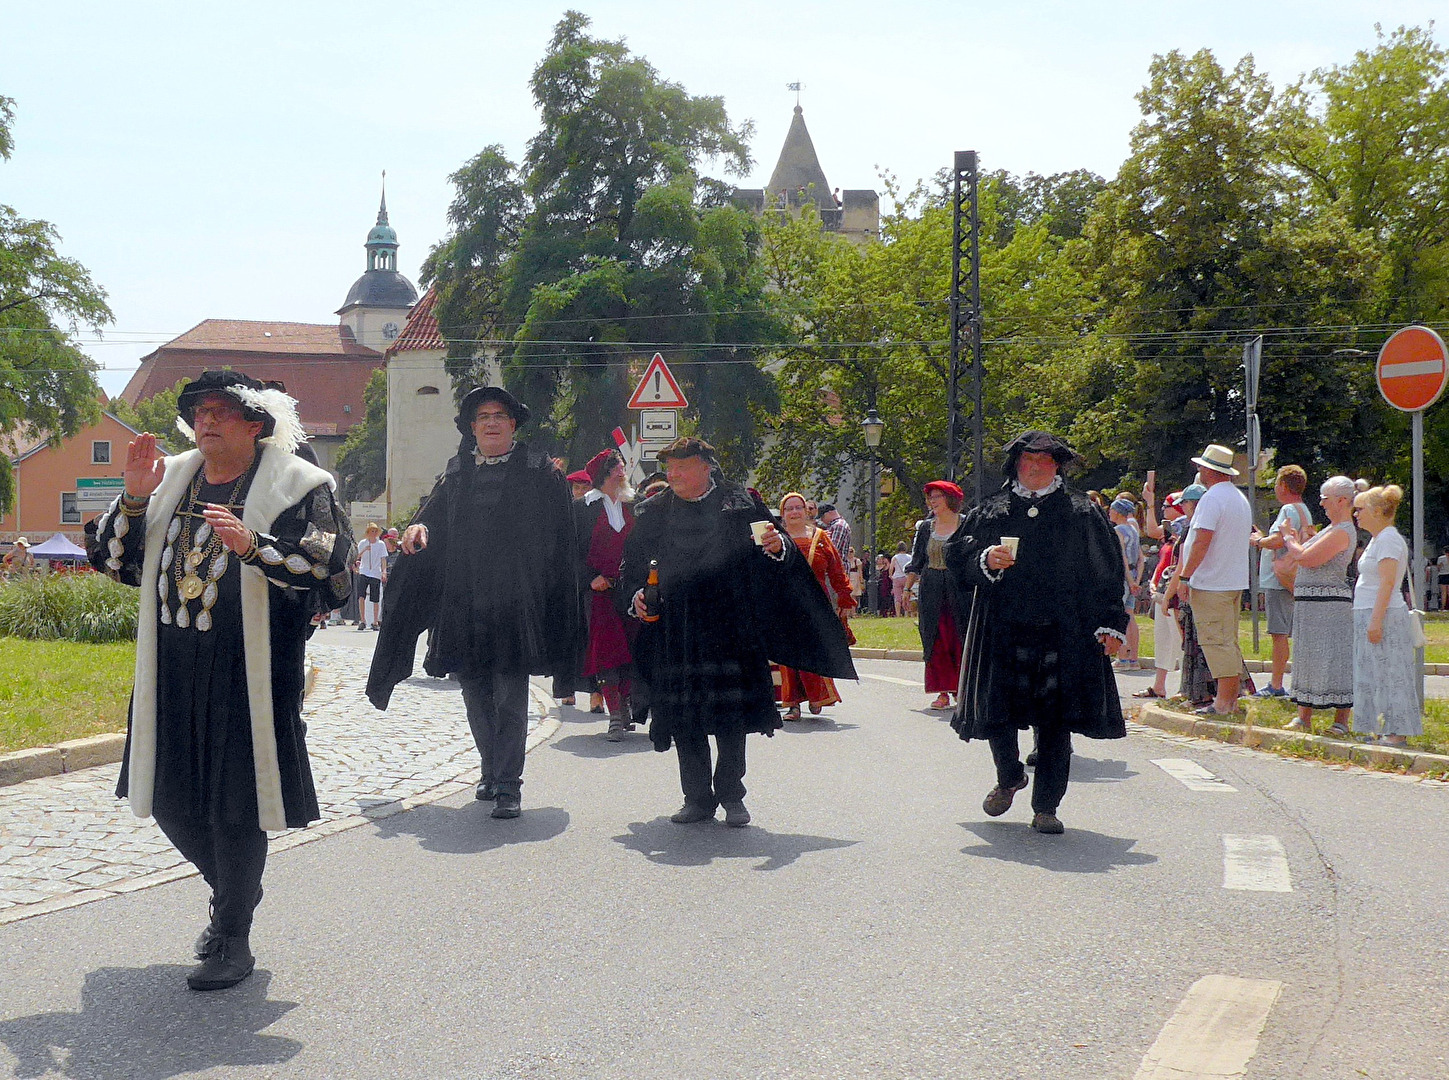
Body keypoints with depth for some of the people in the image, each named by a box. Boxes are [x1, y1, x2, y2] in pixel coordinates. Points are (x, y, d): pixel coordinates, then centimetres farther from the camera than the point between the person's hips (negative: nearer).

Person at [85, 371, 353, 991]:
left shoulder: (298, 488, -4)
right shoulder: (169, 480, 11)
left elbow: (326, 566, -16)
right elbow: (113, 560, 10)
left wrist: (253, 545, -30)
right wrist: (134, 499, -6)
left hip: (250, 673, -6)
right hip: (171, 672, 6)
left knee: (236, 805, -1)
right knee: (171, 800, 12)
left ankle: (233, 943, 15)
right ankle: (233, 894, 37)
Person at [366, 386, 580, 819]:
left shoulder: (540, 472, 1)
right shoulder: (458, 472, 13)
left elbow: (556, 540, -1)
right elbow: (436, 510, 13)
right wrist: (420, 525, -11)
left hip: (514, 601, -4)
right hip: (463, 600, 4)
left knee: (510, 696, -7)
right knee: (475, 692, 11)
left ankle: (507, 784, -4)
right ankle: (491, 771, 26)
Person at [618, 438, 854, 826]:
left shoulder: (741, 506, 4)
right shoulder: (652, 514, 11)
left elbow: (775, 558, 2)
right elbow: (632, 568, 17)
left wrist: (777, 549, -20)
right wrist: (635, 596, -2)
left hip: (728, 629, -2)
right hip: (673, 631, 2)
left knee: (731, 716, -2)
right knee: (683, 720, 3)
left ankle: (731, 797, 13)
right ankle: (698, 799, 15)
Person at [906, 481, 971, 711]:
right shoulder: (926, 528, 11)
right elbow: (916, 562, 15)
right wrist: (907, 588, 10)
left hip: (961, 589, -3)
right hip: (932, 591, 3)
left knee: (961, 641, -4)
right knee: (937, 642, 0)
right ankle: (943, 693, 3)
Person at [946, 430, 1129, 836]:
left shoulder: (1082, 513, 9)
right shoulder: (990, 513, 11)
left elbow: (1106, 572, 7)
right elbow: (956, 556, 12)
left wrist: (1110, 625, 0)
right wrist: (985, 561, -9)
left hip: (1064, 633, -1)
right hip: (1004, 631, 1)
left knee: (1055, 720, 0)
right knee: (995, 712, 1)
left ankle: (1046, 806, 11)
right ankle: (1009, 777, 30)